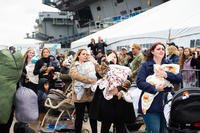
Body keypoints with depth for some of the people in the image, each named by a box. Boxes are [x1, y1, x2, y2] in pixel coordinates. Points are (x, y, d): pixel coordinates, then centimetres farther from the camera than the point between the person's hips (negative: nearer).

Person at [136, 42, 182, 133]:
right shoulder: (146, 65, 1)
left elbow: (179, 78, -1)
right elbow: (139, 82, -11)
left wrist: (166, 74, -18)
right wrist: (154, 88, -22)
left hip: (165, 104, 4)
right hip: (150, 104, -4)